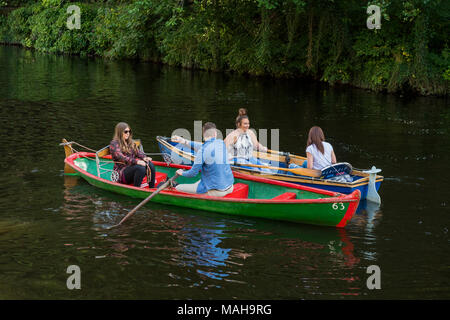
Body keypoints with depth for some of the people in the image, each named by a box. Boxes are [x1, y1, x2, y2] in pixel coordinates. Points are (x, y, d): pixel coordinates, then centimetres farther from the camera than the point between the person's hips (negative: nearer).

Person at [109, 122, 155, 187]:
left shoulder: (131, 142, 19)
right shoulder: (114, 144, -7)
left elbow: (138, 152, 9)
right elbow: (121, 157, -21)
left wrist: (144, 157, -15)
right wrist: (136, 161, -32)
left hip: (132, 168, 7)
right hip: (121, 173, -7)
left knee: (150, 164, -20)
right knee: (140, 167, -33)